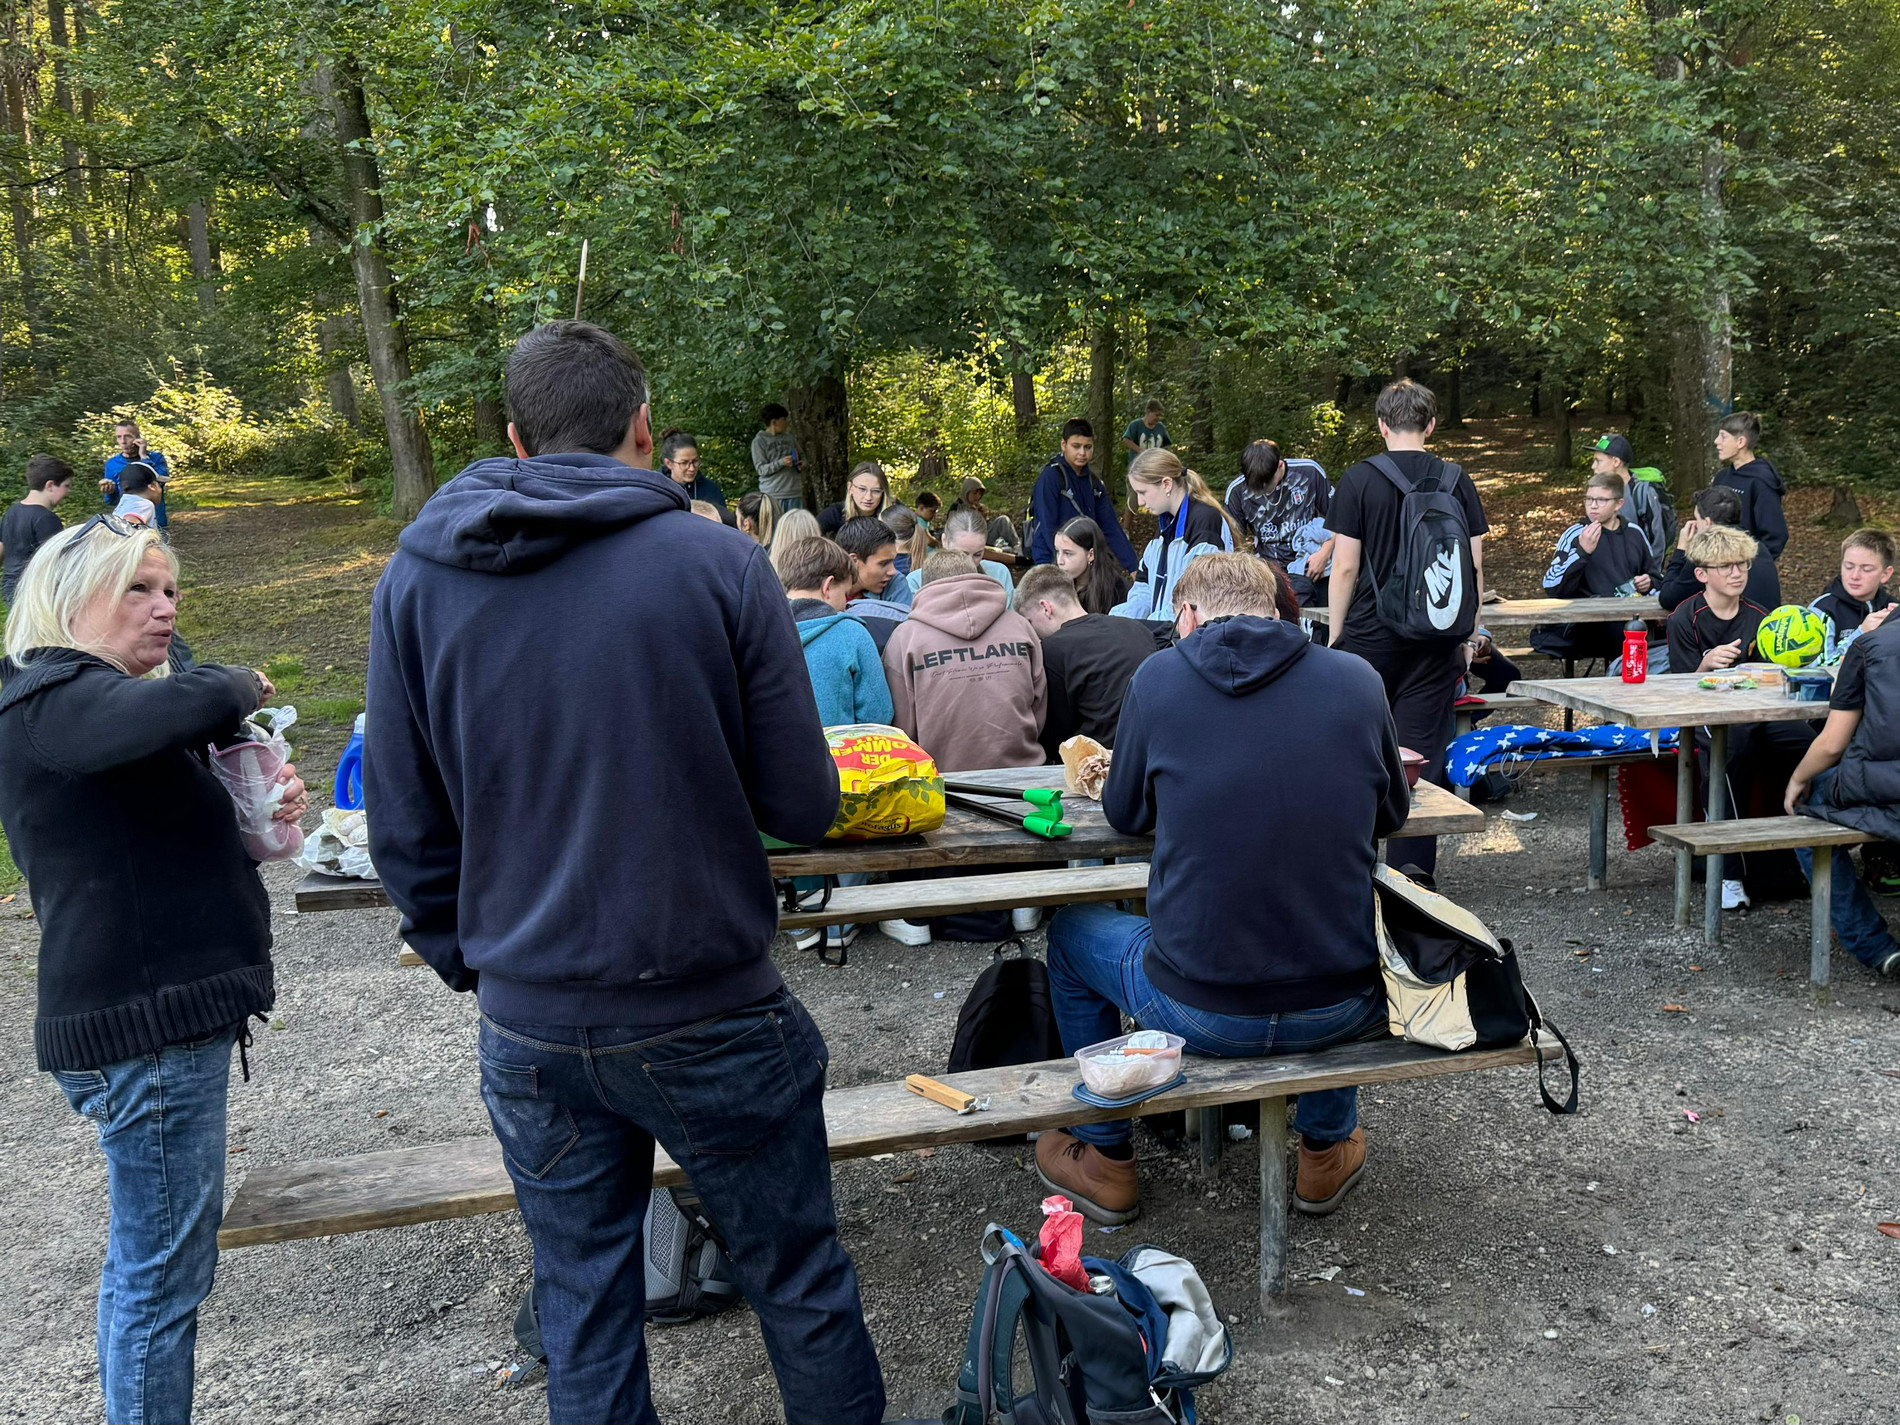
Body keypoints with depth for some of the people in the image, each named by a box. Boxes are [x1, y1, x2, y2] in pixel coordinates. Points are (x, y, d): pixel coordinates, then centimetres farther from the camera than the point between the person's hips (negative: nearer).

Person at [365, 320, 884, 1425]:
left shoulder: (416, 577, -1)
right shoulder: (719, 564, -10)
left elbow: (407, 833, 1)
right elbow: (803, 807, -8)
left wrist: (473, 965, 15)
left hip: (529, 1030, 3)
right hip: (710, 1014, -2)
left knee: (584, 1314, 18)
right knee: (801, 1286, 16)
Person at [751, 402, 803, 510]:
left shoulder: (788, 437, 13)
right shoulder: (759, 441, -2)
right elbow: (761, 469, -7)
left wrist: (802, 462, 1)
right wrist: (781, 463, -21)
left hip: (794, 492, 5)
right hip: (773, 494, -5)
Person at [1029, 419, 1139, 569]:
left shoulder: (1094, 482, 8)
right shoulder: (1050, 477, -12)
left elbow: (1111, 527, 8)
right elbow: (1048, 527, -17)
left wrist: (1133, 567, 1)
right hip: (1051, 562, -6)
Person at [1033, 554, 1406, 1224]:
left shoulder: (1158, 677, -5)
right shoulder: (1357, 679, -1)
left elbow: (1125, 814, 9)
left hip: (1198, 1014, -2)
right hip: (1341, 1014, 2)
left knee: (1071, 930, 28)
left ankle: (1104, 1160, 38)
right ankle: (1327, 1149, 44)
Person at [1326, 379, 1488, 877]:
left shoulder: (1359, 480, -6)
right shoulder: (1457, 481, 3)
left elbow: (1344, 567, -7)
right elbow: (1474, 567, 4)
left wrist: (1335, 635, 3)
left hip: (1372, 635, -2)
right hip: (1436, 641, 2)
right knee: (1422, 757, 5)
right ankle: (1413, 870, 6)